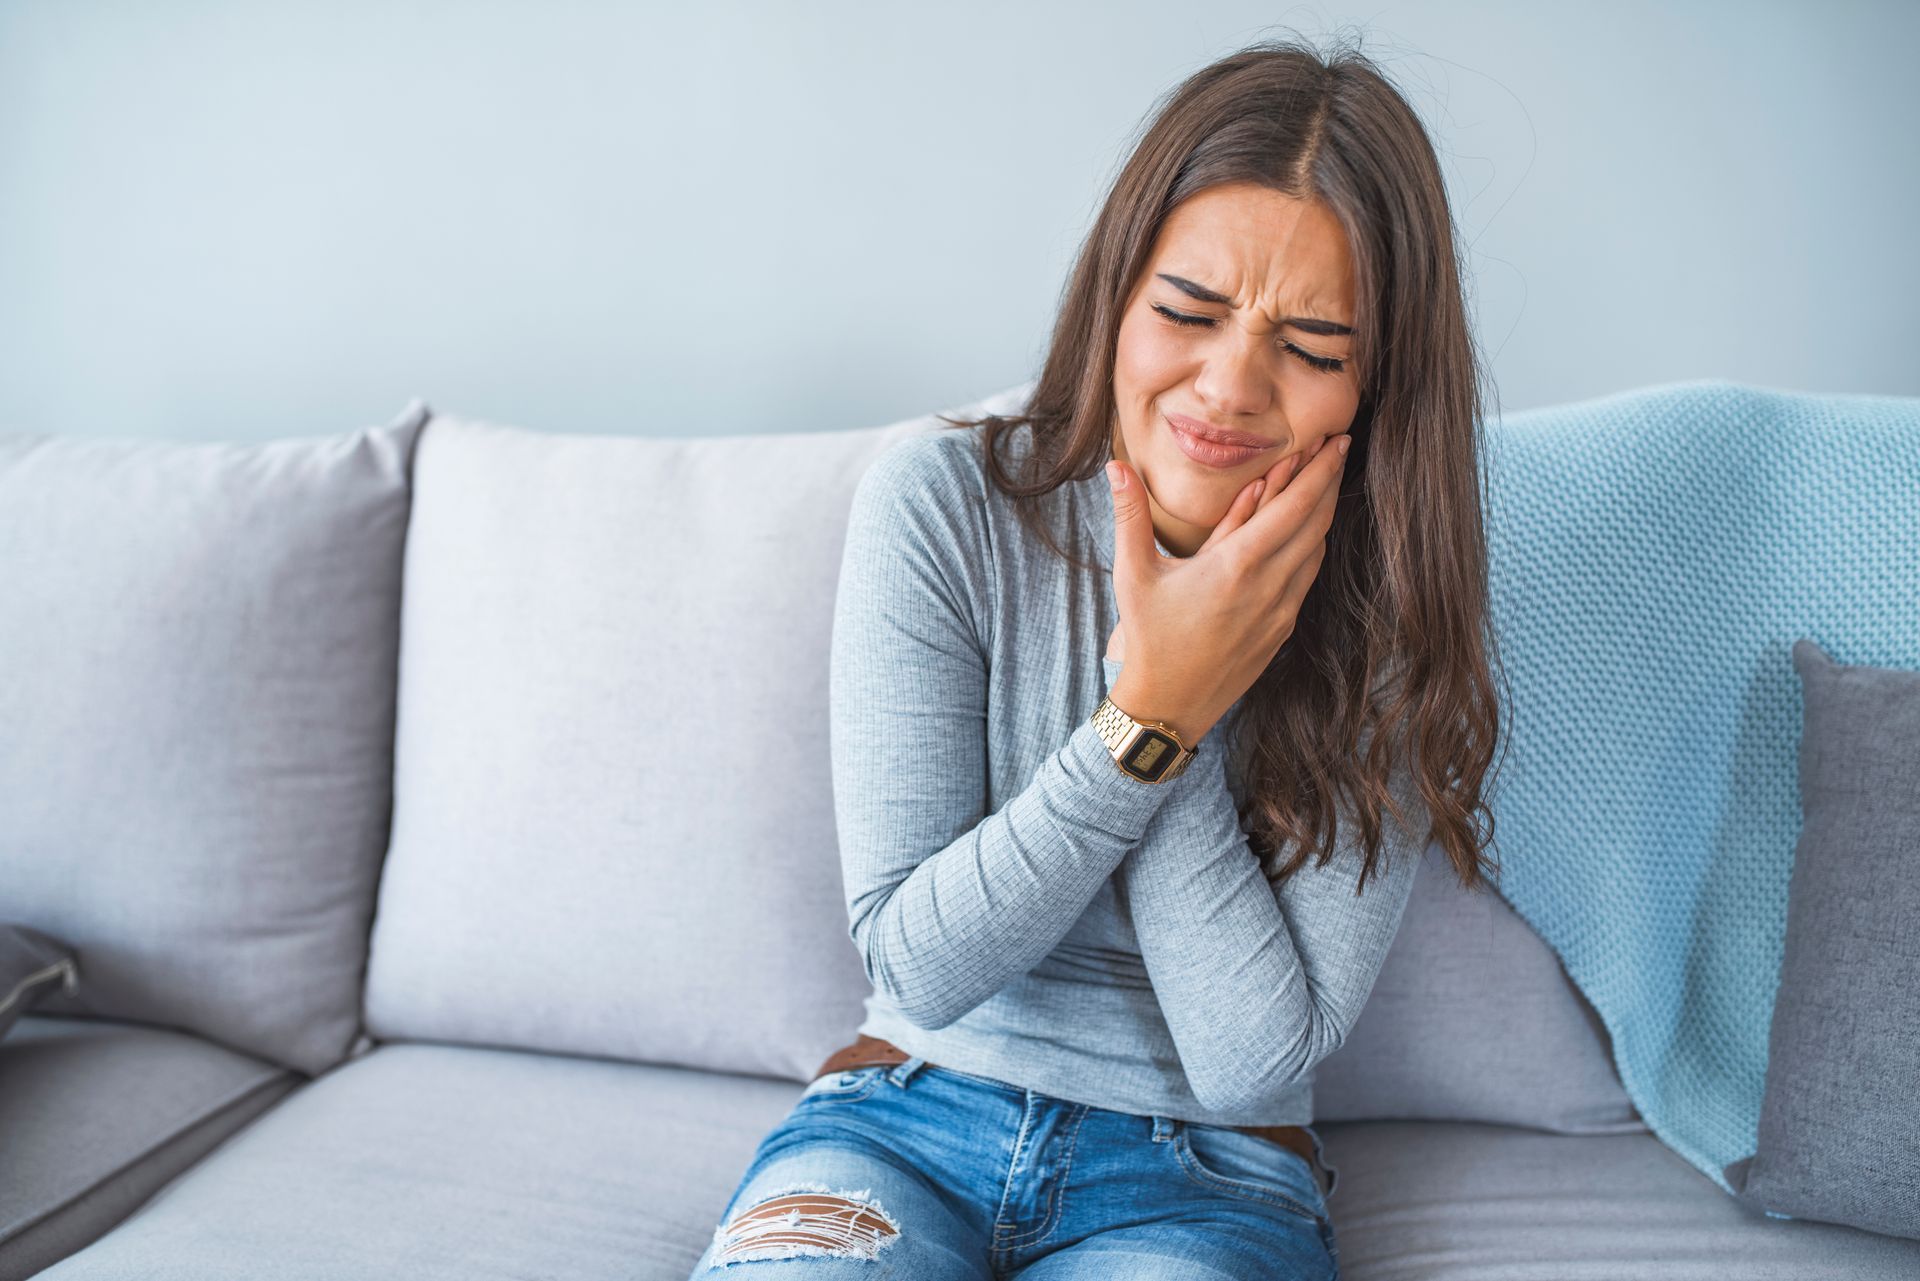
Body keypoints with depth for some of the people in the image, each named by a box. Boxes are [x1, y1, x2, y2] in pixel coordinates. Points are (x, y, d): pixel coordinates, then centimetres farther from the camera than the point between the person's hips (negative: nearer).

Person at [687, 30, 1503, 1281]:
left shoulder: (1393, 630, -9)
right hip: (908, 1117, 0)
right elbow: (919, 966, -11)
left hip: (1206, 1178, 1)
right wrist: (1149, 716, -22)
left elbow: (1252, 1062, -12)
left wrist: (1166, 708, -20)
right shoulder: (942, 501, -10)